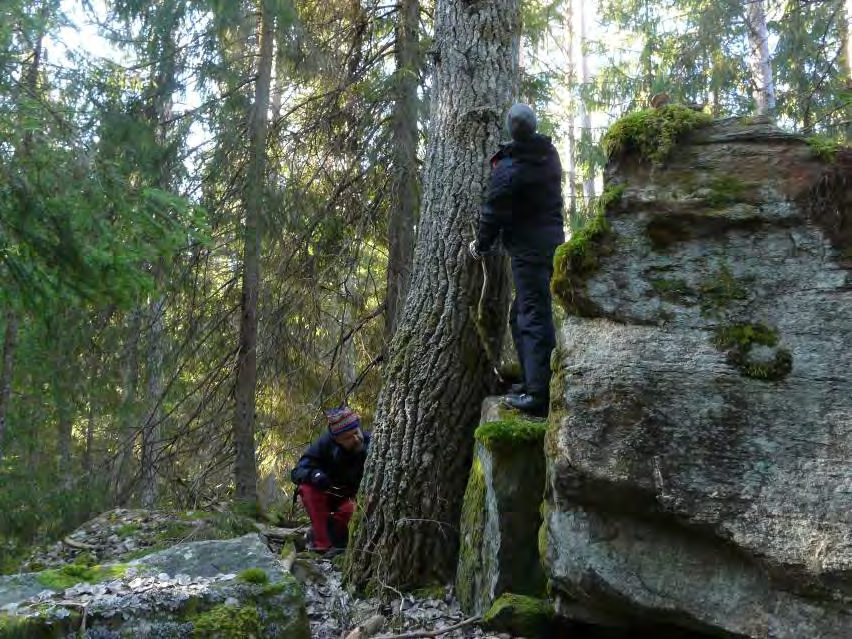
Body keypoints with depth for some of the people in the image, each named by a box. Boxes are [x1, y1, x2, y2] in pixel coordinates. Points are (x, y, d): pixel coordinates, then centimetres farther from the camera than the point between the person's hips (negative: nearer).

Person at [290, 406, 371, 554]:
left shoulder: (369, 443, -24)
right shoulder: (325, 443, -23)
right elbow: (297, 472, -23)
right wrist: (314, 475, -45)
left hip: (351, 497, -1)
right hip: (326, 494, 1)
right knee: (308, 488, -31)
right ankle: (322, 544, -25)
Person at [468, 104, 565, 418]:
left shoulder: (508, 167, -14)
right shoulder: (550, 154, 8)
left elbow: (494, 212, -9)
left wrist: (480, 244, 8)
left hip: (529, 248, -8)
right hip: (553, 241, 8)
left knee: (534, 318, -10)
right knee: (522, 314, 17)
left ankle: (538, 395, -12)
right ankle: (534, 381, 21)